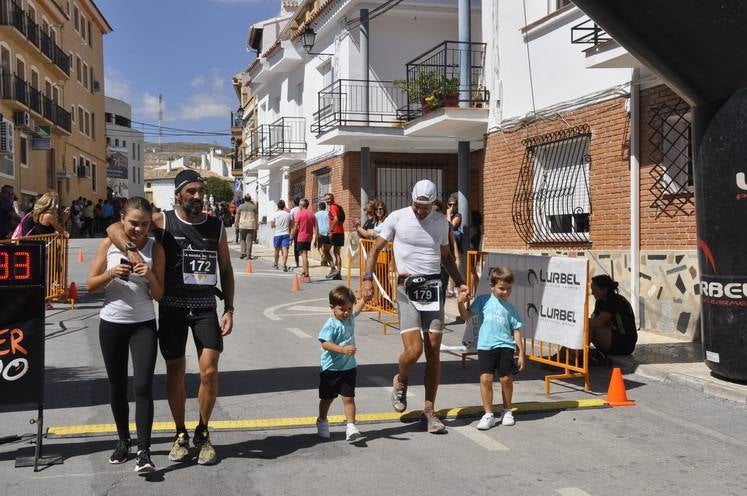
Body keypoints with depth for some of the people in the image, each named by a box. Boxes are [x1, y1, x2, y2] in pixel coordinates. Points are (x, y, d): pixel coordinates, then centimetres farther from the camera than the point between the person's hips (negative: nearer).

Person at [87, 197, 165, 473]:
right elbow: (91, 285, 0)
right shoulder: (108, 245, -2)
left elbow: (159, 295, -2)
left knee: (143, 386, -10)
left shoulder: (155, 249, -4)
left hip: (143, 325, -2)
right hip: (111, 324, 2)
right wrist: (111, 273, -18)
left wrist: (149, 276, -21)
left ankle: (143, 450, -9)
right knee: (117, 386, 12)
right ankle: (123, 440, 28)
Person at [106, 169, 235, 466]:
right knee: (175, 372, 7)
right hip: (172, 307, -1)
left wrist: (228, 309, 2)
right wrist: (130, 250, -31)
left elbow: (226, 270, 9)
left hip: (206, 307, 1)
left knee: (209, 371, -6)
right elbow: (114, 228, -12)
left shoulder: (216, 227, 4)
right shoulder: (163, 221, -5)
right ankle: (181, 435, 25)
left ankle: (203, 433, 14)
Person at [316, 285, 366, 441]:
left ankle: (351, 426, -3)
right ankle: (322, 422, 35)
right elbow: (325, 344, -31)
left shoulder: (350, 317, 2)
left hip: (349, 367, 4)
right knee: (327, 398, 14)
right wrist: (343, 349, -43)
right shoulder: (331, 325, -20)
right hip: (331, 368, -4)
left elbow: (357, 307, 24)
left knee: (348, 398, -3)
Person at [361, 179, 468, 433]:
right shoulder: (397, 218, 1)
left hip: (434, 287, 3)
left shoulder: (441, 222, 11)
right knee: (414, 349, -15)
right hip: (407, 288, -3)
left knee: (433, 352, 2)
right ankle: (401, 381, 20)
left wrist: (460, 282, 10)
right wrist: (367, 278, -7)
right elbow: (376, 249, 6)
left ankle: (429, 410, 13)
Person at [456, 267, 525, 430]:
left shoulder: (510, 308, 10)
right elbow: (467, 316, 5)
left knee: (506, 379, -1)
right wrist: (461, 303, -14)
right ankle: (488, 414, 3)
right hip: (485, 346, -1)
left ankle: (507, 411, 22)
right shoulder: (483, 300, 7)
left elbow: (516, 332, 10)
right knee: (485, 378, -9)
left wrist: (521, 354, 7)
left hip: (505, 346, 1)